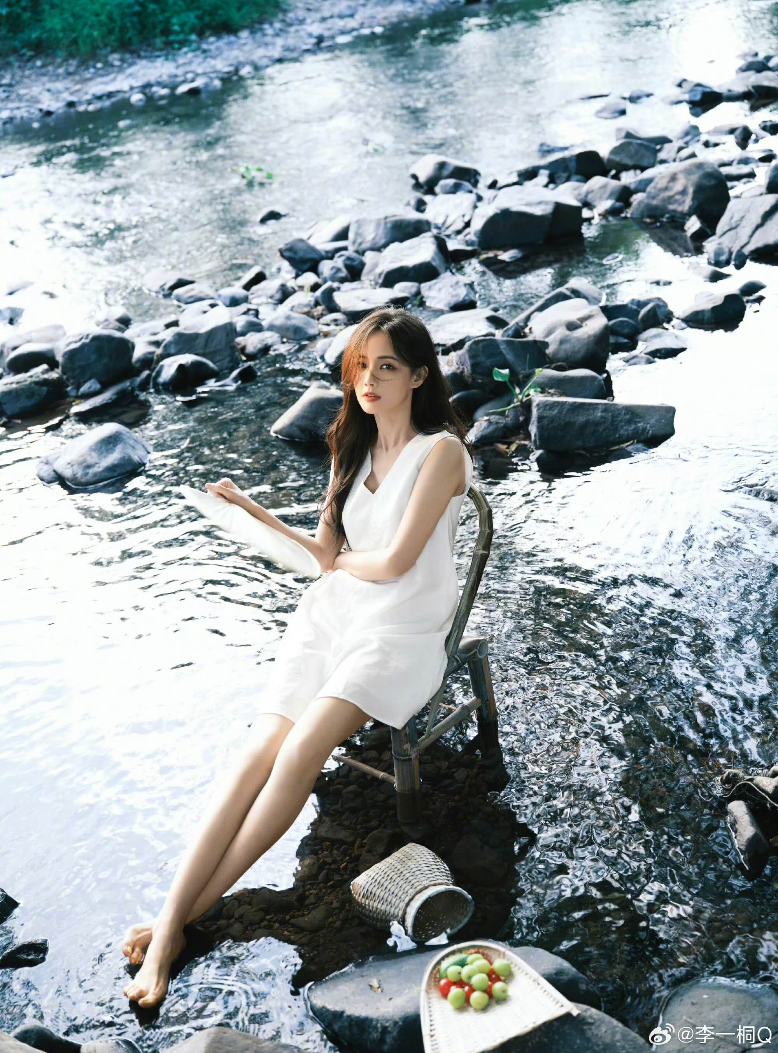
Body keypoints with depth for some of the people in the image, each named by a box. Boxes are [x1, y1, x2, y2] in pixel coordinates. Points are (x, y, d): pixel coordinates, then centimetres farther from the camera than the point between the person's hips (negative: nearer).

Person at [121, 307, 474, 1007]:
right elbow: (328, 553, 10)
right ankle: (168, 922, -18)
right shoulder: (353, 446, 14)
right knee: (259, 752, -14)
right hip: (332, 615, 6)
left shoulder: (440, 450, -8)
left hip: (401, 632, -6)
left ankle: (189, 914, -15)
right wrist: (251, 509, 4)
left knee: (299, 753, -24)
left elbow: (394, 562, -14)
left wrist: (344, 559, 4)